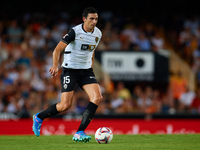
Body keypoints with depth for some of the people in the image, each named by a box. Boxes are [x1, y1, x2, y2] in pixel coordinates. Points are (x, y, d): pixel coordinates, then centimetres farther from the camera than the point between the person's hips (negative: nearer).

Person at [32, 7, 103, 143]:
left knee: (97, 98, -18)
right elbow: (57, 50, -21)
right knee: (65, 105, -11)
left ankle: (79, 133, -15)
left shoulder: (98, 33, 4)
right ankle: (39, 117, 18)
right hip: (70, 69, -6)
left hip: (86, 70, 6)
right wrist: (55, 66, -37)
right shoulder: (75, 32, -16)